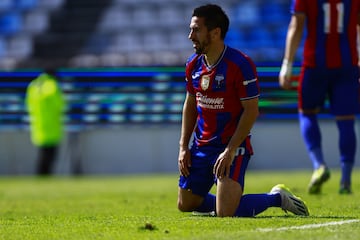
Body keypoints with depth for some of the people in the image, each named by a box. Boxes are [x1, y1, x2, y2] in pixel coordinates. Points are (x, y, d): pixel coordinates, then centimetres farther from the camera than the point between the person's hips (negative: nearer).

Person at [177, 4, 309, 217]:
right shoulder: (194, 64, 5)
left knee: (226, 213, -19)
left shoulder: (240, 64, -17)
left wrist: (230, 150, -21)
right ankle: (226, 199, 37)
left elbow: (251, 111, -16)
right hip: (201, 147, 7)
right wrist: (184, 147, 8)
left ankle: (277, 198, 5)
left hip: (232, 146, -7)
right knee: (186, 205, 11)